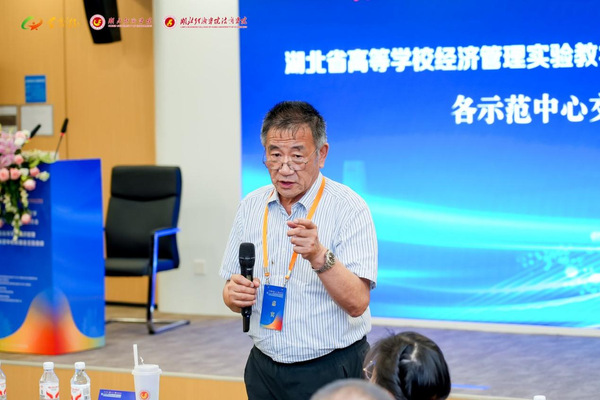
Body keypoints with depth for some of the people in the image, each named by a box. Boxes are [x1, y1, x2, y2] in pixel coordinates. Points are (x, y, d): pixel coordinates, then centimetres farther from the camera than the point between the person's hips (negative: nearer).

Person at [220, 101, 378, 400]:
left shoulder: (349, 209, -12)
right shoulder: (251, 206, 3)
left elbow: (357, 303, -20)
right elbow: (231, 294, 9)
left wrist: (319, 257, -34)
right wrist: (234, 294, -13)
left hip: (331, 373, -4)